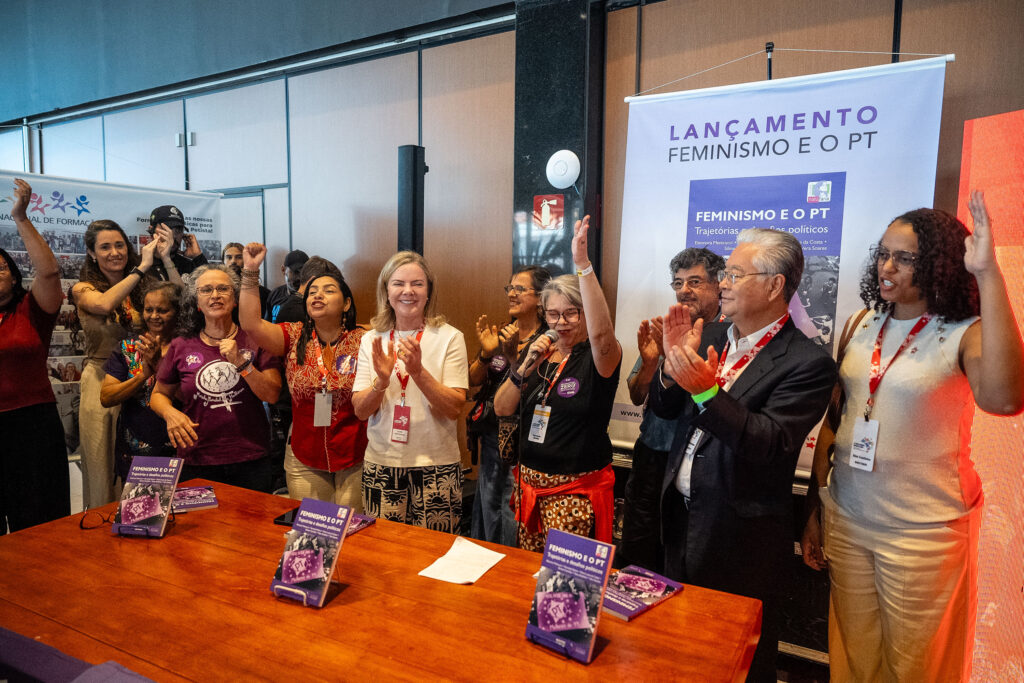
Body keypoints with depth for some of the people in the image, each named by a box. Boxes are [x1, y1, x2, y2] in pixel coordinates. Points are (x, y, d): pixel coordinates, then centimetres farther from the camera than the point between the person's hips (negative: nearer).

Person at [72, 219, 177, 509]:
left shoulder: (142, 286, 8)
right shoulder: (83, 289, 1)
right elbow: (105, 304, -22)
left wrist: (166, 258, -13)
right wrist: (143, 266, -18)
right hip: (101, 383, -2)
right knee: (104, 466, 5)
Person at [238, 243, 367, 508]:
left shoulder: (362, 341, -4)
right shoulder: (295, 337, 3)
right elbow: (251, 324, -12)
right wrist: (250, 271, -15)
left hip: (355, 460, -2)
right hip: (303, 461, 2)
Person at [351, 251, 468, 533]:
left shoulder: (449, 337, -5)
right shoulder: (371, 340, 4)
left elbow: (455, 409, -11)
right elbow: (360, 411, 0)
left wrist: (418, 371, -23)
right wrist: (381, 380, -19)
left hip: (436, 465, -2)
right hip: (382, 464, 2)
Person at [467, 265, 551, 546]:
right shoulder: (501, 334, 7)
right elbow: (473, 381, 6)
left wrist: (513, 355, -24)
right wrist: (485, 353, -11)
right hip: (491, 435, 6)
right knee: (487, 505, 18)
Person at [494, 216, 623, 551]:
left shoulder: (597, 356, -9)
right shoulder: (539, 352, 7)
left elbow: (601, 331, -34)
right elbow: (502, 409, 3)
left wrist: (583, 264, -39)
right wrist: (527, 366, -11)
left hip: (577, 489, -5)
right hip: (530, 481, 6)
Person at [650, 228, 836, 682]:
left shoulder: (807, 363, -16)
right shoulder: (711, 336, 4)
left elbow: (771, 445, -25)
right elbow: (663, 408, 5)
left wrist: (707, 391, -35)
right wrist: (674, 362, -13)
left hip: (740, 537, -6)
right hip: (681, 518, 6)